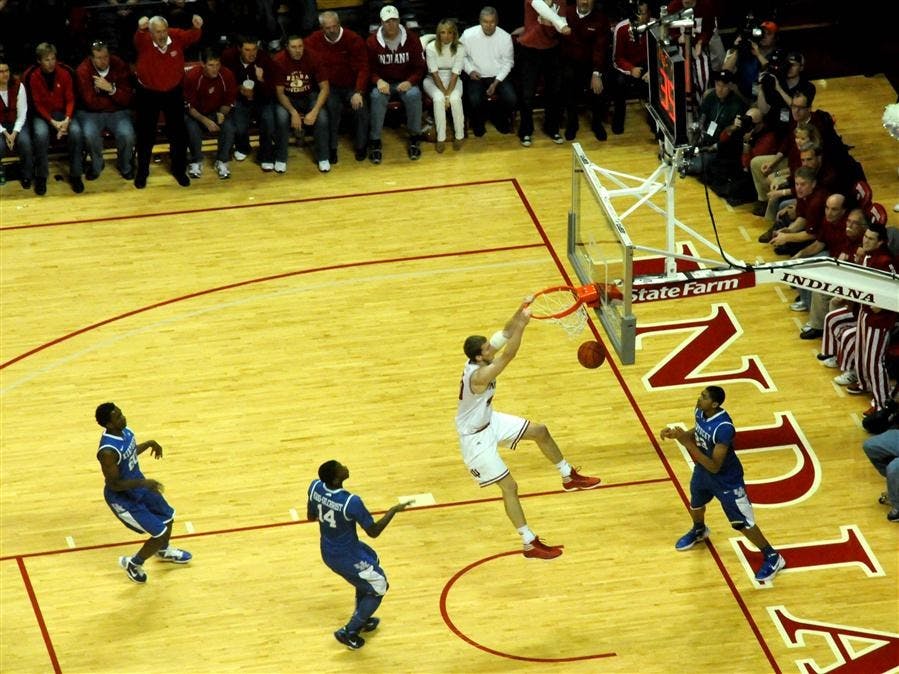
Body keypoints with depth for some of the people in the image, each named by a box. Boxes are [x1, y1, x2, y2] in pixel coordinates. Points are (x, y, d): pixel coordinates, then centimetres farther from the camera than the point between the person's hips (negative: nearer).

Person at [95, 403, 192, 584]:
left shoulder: (124, 431, -10)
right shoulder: (108, 451, -37)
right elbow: (114, 484, -29)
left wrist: (149, 444, 6)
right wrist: (143, 482, -36)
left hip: (138, 485, 9)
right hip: (122, 498, -9)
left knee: (168, 517, 26)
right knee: (161, 533, -5)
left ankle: (163, 552, 58)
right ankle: (133, 563, 22)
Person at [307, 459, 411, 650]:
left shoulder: (315, 487, -15)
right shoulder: (351, 502, -34)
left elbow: (310, 516, 3)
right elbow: (373, 531, -20)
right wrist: (394, 510, -11)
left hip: (328, 552, 7)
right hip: (347, 557, -7)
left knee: (372, 561, 33)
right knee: (378, 588, 16)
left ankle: (361, 619, 47)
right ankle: (348, 632, 19)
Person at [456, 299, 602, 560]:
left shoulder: (479, 359, -12)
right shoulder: (478, 376, -37)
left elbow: (506, 333, -13)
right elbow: (508, 355, -46)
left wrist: (521, 310, -28)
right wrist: (522, 325, -47)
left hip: (490, 420, 10)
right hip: (476, 437, -10)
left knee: (539, 431, 15)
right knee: (509, 487, -4)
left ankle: (569, 477, 35)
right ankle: (530, 544, 6)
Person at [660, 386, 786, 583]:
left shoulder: (724, 428, -40)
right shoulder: (700, 412, -15)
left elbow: (715, 466, -37)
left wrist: (688, 444, -40)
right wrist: (677, 434, -9)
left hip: (726, 479, -8)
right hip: (703, 471, 8)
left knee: (742, 523, 1)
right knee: (695, 505, 30)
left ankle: (773, 558, 19)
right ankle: (699, 531, 64)